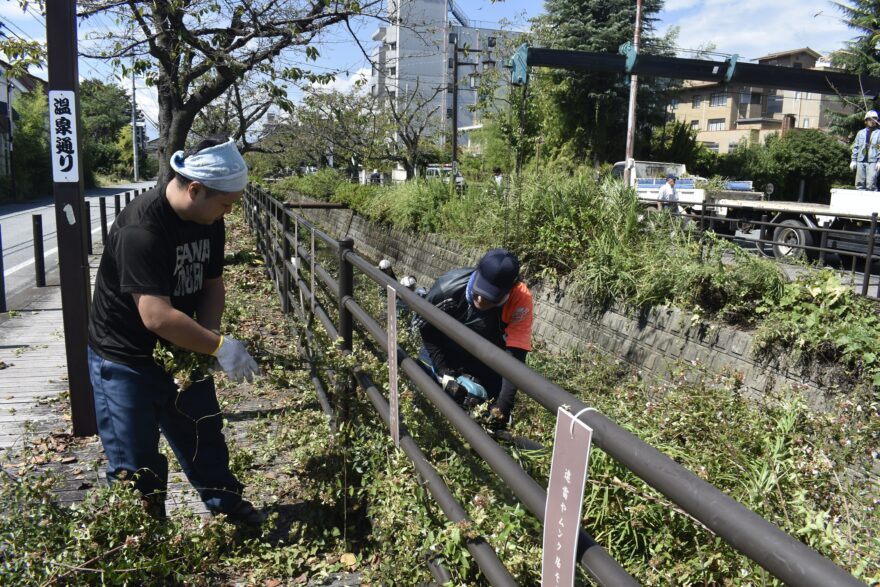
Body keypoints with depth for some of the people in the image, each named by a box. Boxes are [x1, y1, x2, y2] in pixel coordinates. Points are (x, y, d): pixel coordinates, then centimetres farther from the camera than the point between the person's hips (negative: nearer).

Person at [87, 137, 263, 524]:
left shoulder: (208, 220, -6)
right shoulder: (141, 230, -31)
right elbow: (157, 316, -36)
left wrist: (208, 333, -13)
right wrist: (219, 346, -30)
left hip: (182, 351, 8)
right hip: (126, 360, -7)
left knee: (204, 435, 21)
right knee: (135, 464, 5)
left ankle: (227, 506, 40)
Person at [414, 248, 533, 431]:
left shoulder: (520, 299, -34)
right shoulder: (448, 287, -34)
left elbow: (515, 354, -32)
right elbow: (428, 331, -16)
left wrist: (505, 402, -40)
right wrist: (444, 374, -21)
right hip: (445, 354, 0)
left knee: (496, 418, 3)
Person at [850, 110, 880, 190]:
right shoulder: (860, 133, 16)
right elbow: (856, 147, 16)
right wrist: (853, 160, 8)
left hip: (872, 162, -3)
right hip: (861, 161, 3)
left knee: (871, 183, -12)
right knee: (860, 183, 4)